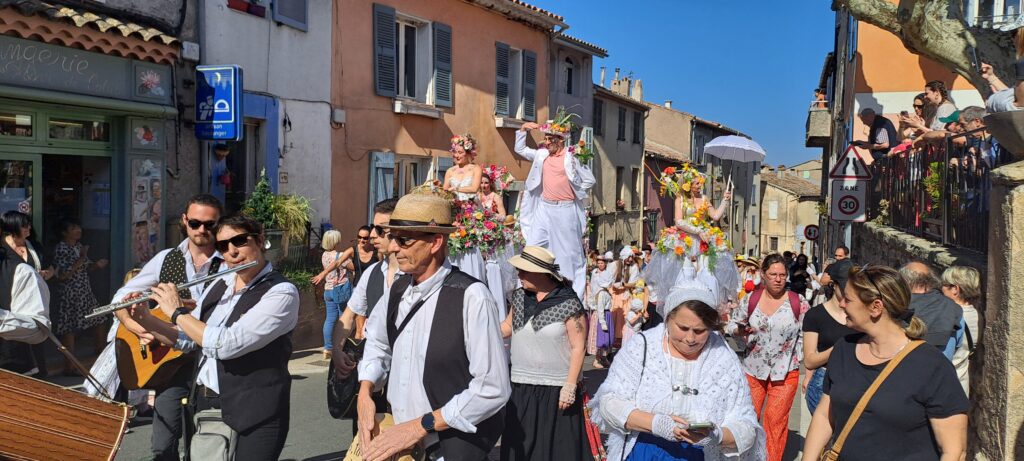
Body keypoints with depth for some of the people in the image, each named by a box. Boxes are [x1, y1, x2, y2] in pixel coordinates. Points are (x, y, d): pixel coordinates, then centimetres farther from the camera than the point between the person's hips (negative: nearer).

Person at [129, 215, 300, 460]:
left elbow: (226, 344, -26)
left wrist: (178, 311, -15)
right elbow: (187, 338, 15)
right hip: (205, 404, 7)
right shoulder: (219, 285, 6)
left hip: (254, 415, -7)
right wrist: (146, 320, 0)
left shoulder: (282, 293, -17)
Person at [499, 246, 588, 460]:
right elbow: (508, 326, 18)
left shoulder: (568, 303, -13)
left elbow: (578, 348, -12)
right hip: (521, 389, 5)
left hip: (556, 391, -5)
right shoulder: (519, 297, 5)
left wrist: (570, 386, -16)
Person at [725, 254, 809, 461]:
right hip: (753, 369, 2)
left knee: (776, 420, 5)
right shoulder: (750, 300, -1)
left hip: (785, 372, -1)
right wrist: (741, 331, -14)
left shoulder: (798, 302, -5)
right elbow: (732, 324, 8)